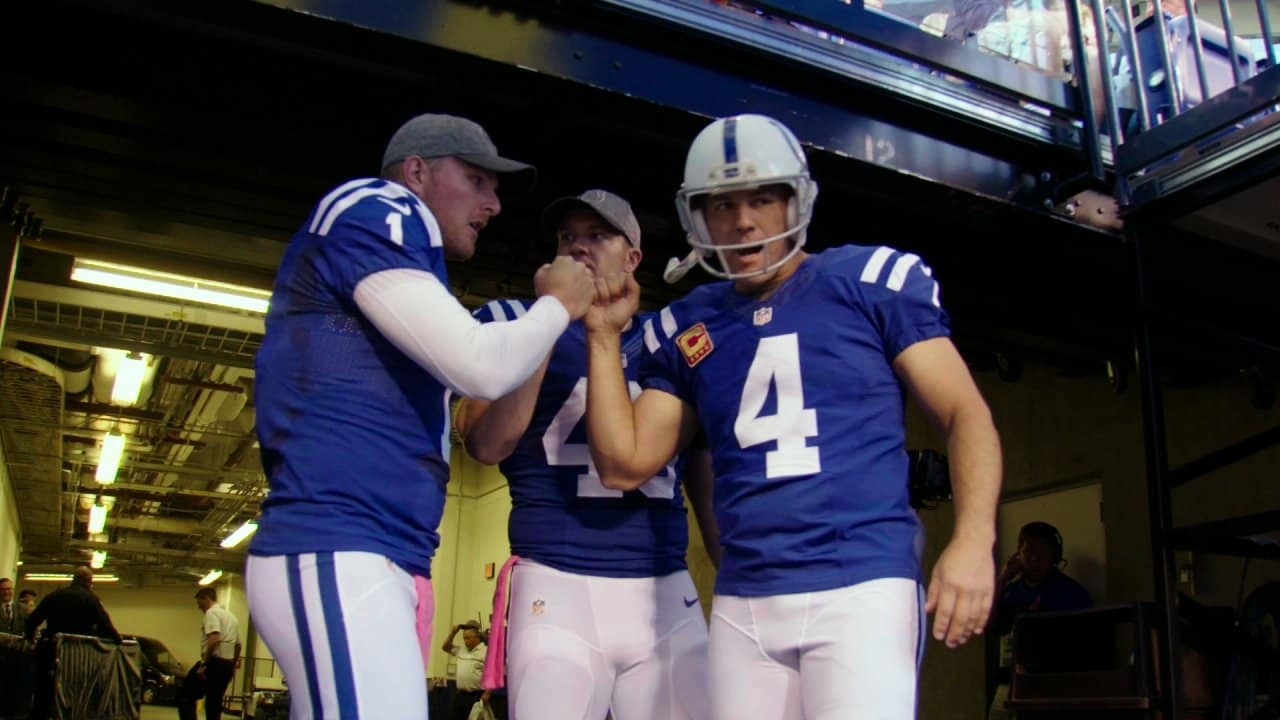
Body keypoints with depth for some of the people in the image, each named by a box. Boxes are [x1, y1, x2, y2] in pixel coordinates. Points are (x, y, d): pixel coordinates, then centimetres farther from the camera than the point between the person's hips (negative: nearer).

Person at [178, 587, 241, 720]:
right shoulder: (231, 616, 22)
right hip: (227, 664, 9)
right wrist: (233, 665, 32)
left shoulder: (212, 613, -8)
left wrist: (204, 664, -23)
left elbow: (214, 639, -24)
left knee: (186, 697, -2)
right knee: (214, 703, 12)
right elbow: (238, 644, 25)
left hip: (214, 662, -9)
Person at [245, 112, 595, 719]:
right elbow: (483, 368, -14)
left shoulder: (405, 254, 24)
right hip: (335, 555, -10)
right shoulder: (370, 216, -3)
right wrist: (558, 305, 4)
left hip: (385, 562, 10)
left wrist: (544, 319, 19)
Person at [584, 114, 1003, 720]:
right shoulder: (687, 327, 12)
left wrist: (973, 539, -16)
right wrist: (604, 337, 6)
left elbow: (964, 413, -1)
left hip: (863, 585, -4)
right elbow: (625, 464, 11)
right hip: (742, 605, 4)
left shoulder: (872, 282, 1)